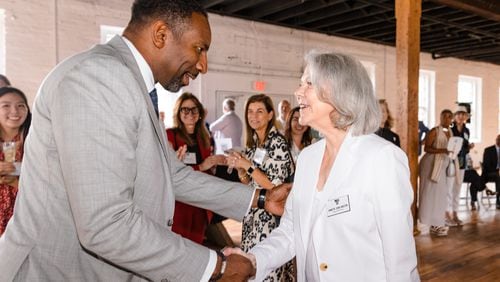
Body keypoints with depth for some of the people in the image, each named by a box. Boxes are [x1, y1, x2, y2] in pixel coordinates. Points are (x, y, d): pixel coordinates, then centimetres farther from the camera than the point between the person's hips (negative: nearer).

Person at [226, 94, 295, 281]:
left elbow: (274, 187, -17)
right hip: (253, 212, 7)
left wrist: (248, 166, -19)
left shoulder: (278, 143, -15)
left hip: (271, 215, -7)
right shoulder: (253, 142, 7)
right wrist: (239, 167, -7)